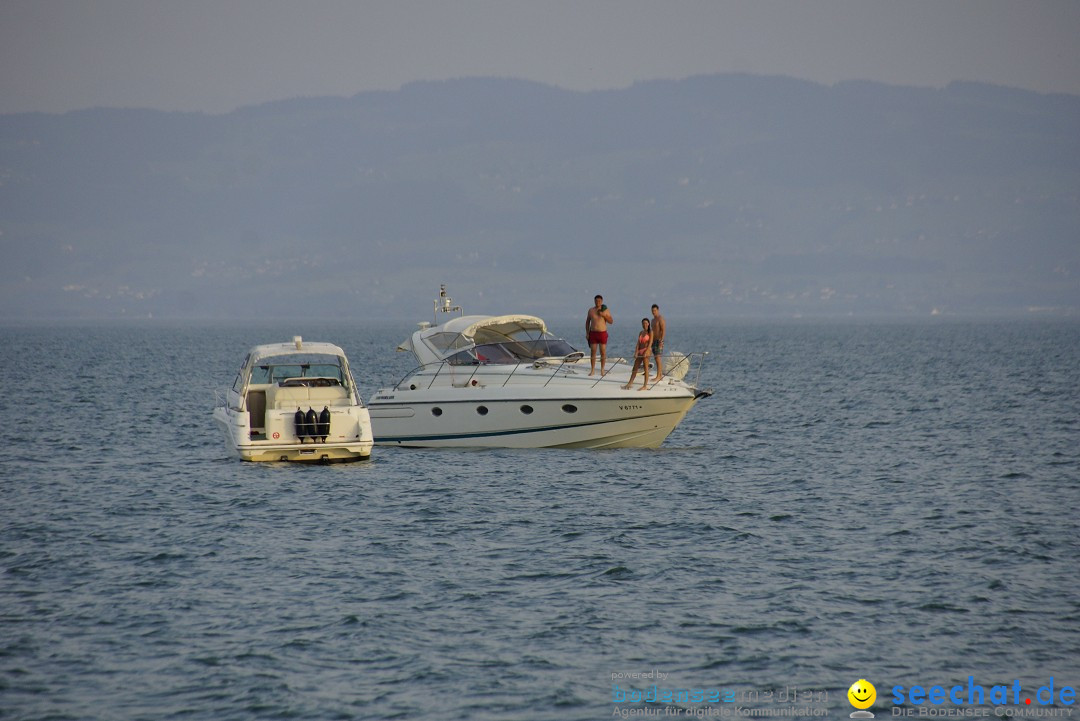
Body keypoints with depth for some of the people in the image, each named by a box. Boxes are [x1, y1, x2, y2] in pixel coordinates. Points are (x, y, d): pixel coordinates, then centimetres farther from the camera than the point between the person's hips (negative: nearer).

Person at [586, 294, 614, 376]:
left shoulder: (606, 310, 1)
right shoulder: (591, 310, 5)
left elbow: (611, 321, -2)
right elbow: (587, 322, 11)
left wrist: (604, 315, -15)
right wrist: (587, 333, 4)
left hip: (602, 333, -1)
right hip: (593, 333, 1)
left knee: (603, 352, -1)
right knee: (593, 352, 0)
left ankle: (602, 370, 8)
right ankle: (593, 370, 5)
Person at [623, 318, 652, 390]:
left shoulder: (650, 332, -1)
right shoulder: (641, 333, 15)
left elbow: (650, 343, -10)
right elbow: (638, 343, 8)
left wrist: (646, 352, -20)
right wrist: (636, 352, -5)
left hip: (646, 351, -7)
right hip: (640, 351, 7)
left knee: (645, 368, -6)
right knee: (635, 368, 8)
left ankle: (645, 385, -5)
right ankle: (630, 383, 12)